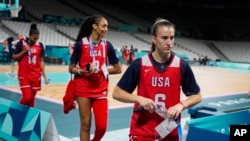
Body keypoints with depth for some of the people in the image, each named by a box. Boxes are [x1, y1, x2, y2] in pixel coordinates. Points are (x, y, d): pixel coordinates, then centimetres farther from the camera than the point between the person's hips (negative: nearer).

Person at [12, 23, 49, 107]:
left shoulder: (40, 45, 4)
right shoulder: (21, 43, -4)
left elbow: (41, 61, 7)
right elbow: (14, 58, -1)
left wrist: (44, 76, 2)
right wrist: (24, 51, -15)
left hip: (36, 76, 3)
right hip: (24, 75, -3)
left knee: (32, 99, 7)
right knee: (27, 97, -11)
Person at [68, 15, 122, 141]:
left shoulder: (107, 45, 2)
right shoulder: (81, 43, -5)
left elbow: (118, 69, 6)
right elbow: (71, 68, -1)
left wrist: (102, 70, -4)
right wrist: (84, 71, -19)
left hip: (100, 89, 2)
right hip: (83, 88, -2)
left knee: (102, 126, 0)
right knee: (85, 124, 3)